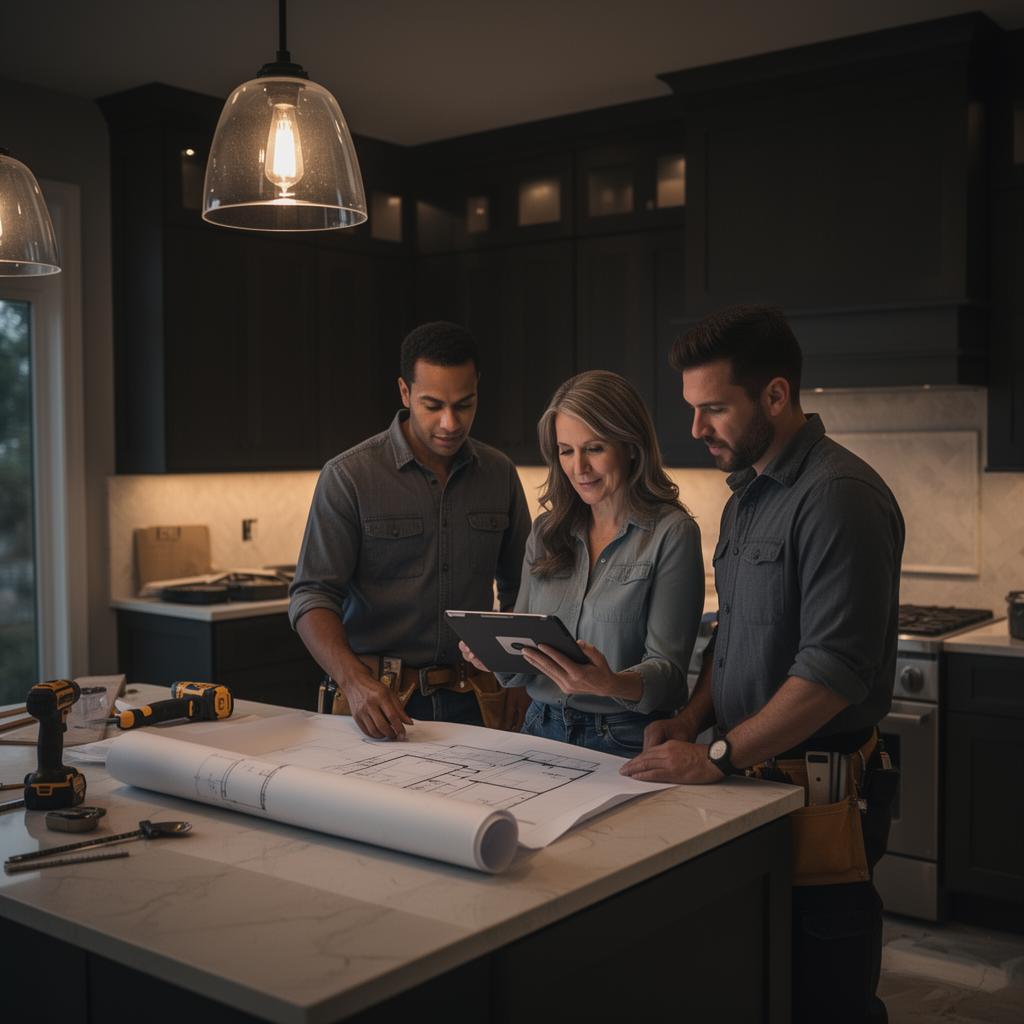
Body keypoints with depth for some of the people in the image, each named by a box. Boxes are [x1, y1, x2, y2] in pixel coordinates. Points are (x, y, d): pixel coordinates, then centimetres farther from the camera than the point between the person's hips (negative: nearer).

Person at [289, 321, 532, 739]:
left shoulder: (499, 475, 7)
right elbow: (313, 595, -8)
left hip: (474, 702, 3)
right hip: (380, 703, -2)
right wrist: (354, 680, -24)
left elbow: (519, 590, 17)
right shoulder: (348, 476, -5)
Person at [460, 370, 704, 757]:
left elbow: (668, 668, -7)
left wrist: (610, 684, -27)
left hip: (627, 742, -4)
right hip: (542, 730, 4)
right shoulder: (546, 532, 12)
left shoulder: (671, 533, -4)